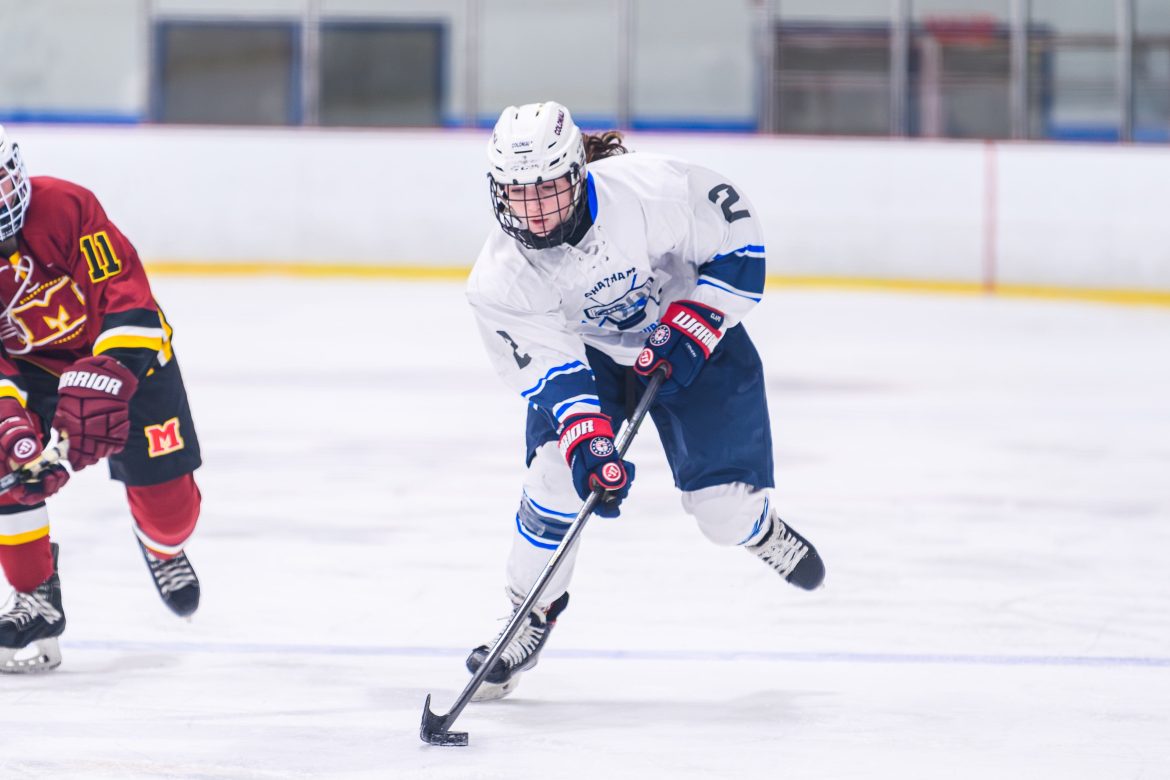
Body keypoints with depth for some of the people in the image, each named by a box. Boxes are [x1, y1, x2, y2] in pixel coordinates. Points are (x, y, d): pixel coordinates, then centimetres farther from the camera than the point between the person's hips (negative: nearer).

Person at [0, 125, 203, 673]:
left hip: (126, 353, -2)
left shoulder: (64, 208, -30)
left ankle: (163, 546, 41)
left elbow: (126, 293, -31)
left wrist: (107, 375, -43)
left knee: (164, 493, 1)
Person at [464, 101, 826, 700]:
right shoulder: (500, 279, -25)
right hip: (586, 353, 1)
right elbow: (550, 369, -26)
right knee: (558, 474, -21)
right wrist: (588, 442, -43)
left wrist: (690, 330, -23)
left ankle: (759, 529, 33)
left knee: (723, 505, -6)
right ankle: (532, 611, 0)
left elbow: (734, 228, -19)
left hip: (695, 336, -1)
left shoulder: (643, 188, -33)